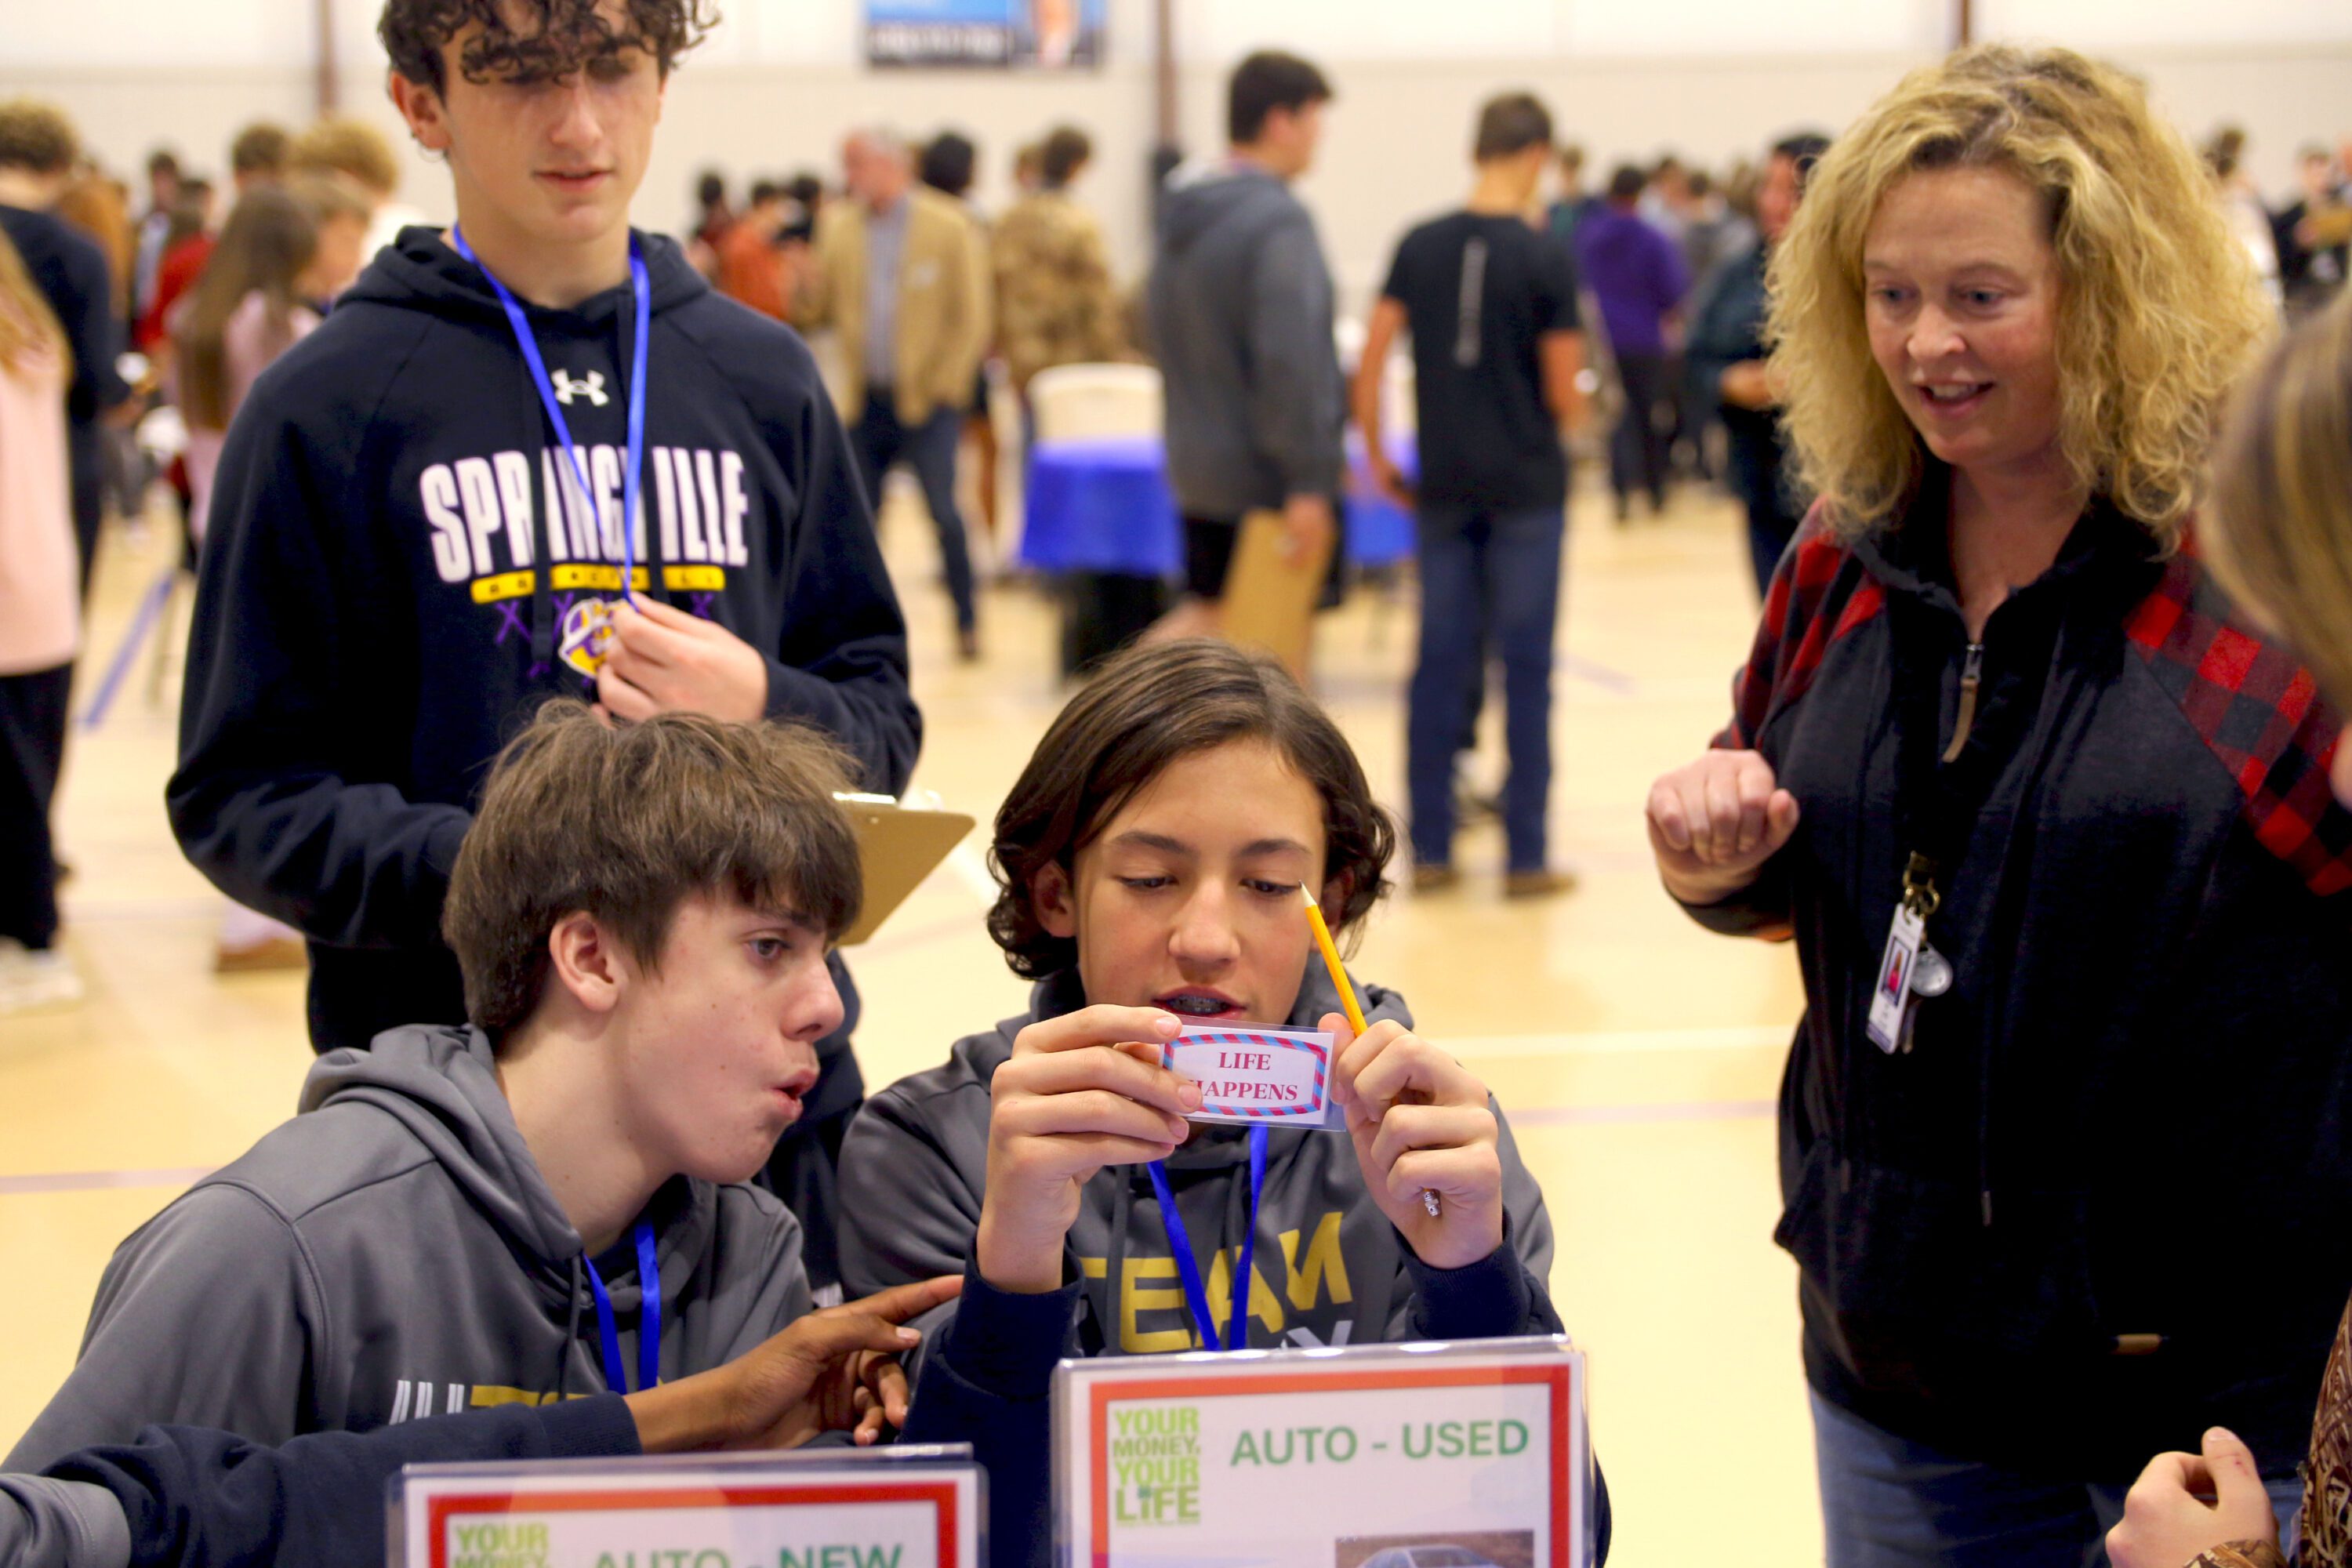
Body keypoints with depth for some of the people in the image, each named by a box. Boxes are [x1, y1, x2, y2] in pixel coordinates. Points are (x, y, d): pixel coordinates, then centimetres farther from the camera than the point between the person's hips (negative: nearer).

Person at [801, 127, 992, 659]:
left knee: (944, 515, -10)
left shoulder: (950, 229, -3)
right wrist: (809, 282, -13)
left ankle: (967, 624, 3)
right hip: (864, 404, 4)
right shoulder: (839, 227, 9)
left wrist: (941, 388, -8)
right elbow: (815, 312, 9)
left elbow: (972, 321, -3)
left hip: (926, 402, -4)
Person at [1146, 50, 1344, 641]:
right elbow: (1290, 360, -24)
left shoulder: (1181, 214, 11)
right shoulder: (1278, 220, -17)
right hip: (1265, 480, -8)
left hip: (1198, 467, 8)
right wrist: (1309, 481, -23)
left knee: (1204, 614, 16)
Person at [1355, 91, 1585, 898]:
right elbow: (1564, 394, -7)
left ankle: (1429, 849, 12)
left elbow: (1370, 360, 0)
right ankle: (1526, 856, 7)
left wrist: (1377, 455, 10)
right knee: (1526, 667, 3)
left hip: (1443, 486, 4)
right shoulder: (1546, 258, -9)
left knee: (1440, 663, 9)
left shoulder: (1419, 247, 1)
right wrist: (1574, 415, 15)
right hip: (1527, 486, -3)